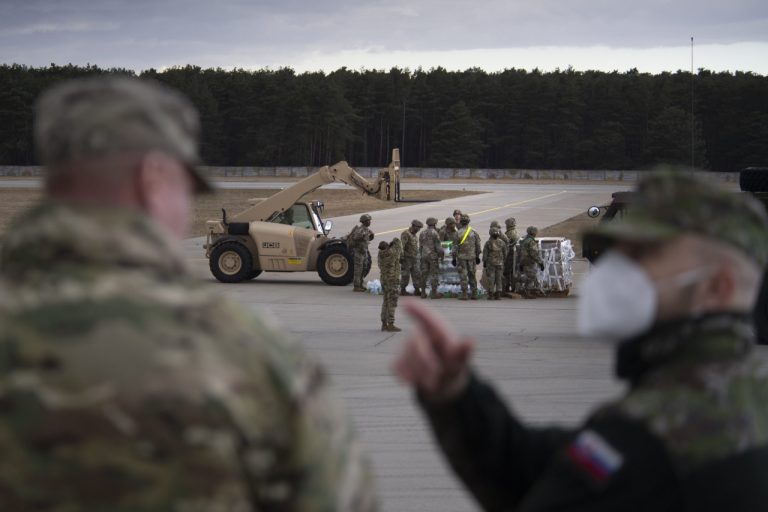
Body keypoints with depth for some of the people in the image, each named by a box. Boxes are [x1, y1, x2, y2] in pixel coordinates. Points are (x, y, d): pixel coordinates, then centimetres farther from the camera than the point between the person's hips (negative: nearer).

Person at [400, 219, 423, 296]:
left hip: (414, 258, 8)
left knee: (417, 275, 6)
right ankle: (402, 290, 7)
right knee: (405, 275, -2)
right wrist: (401, 257, -23)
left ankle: (417, 290, 10)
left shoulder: (414, 235, 15)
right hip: (407, 258, -8)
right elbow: (401, 246, -19)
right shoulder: (406, 234, -13)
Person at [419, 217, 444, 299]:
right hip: (433, 256, -6)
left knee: (424, 274, 8)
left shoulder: (422, 233, 8)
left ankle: (423, 293, 9)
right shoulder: (434, 233, -12)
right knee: (434, 274, -1)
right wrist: (441, 255, -1)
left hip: (424, 256, 6)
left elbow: (420, 246, 12)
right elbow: (438, 246, -13)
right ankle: (434, 293, -2)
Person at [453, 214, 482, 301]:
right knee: (472, 275, 10)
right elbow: (478, 245, 4)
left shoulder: (458, 233, -8)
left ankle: (464, 294, -3)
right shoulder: (474, 232, -1)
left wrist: (454, 258, 2)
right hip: (472, 257, 3)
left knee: (463, 276, 0)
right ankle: (474, 294, 12)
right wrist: (477, 256, 14)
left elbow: (455, 247, -6)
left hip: (461, 257, -3)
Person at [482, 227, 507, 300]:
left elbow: (485, 254, -5)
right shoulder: (502, 243, -1)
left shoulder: (488, 243, -8)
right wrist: (503, 262, 17)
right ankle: (498, 295, 3)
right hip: (500, 263, 2)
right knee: (499, 279, 6)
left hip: (490, 264, -2)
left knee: (491, 279, 0)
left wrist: (484, 263, 5)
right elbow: (505, 254, 5)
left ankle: (491, 295, -2)